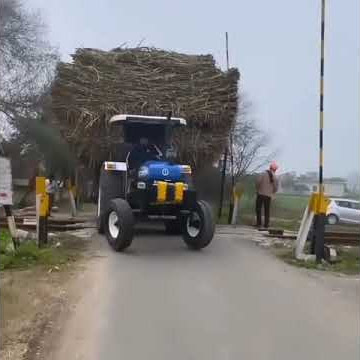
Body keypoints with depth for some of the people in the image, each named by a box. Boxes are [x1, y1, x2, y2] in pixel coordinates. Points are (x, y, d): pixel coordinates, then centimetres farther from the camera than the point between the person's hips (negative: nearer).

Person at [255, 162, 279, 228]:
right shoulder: (275, 178, 0)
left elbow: (258, 182, -14)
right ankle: (266, 224, 12)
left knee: (258, 209, 6)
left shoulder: (263, 174, -7)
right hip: (268, 196, 2)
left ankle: (259, 223, 0)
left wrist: (258, 190, 2)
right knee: (267, 210, 13)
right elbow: (276, 188, 0)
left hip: (260, 194, -2)